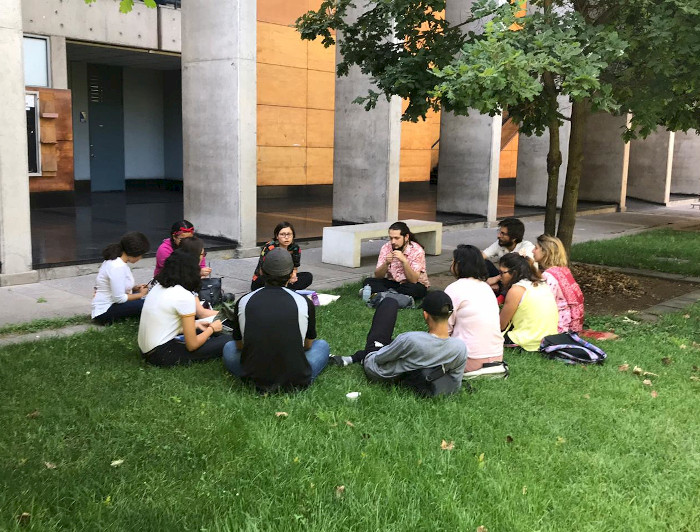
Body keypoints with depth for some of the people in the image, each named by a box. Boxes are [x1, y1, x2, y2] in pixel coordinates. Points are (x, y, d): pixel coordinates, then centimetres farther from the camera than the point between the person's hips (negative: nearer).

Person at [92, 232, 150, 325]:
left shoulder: (117, 261, 7)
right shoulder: (117, 267, -23)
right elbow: (119, 298, -24)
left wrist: (134, 288, 4)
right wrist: (140, 294, -10)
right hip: (105, 312, -10)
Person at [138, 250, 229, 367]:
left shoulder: (158, 287, 7)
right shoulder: (185, 296, -16)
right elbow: (192, 345, -12)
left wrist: (196, 325, 19)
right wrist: (211, 329, 5)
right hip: (161, 355, -9)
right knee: (225, 341, -9)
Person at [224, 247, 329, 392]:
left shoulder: (242, 302, -1)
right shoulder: (305, 303, -4)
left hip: (256, 380, 0)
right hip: (296, 382, 0)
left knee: (229, 348, 28)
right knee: (322, 345, 26)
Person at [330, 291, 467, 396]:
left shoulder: (410, 340, -39)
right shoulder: (460, 348, -28)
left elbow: (379, 359, -20)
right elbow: (454, 387, -12)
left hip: (374, 370, -4)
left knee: (390, 302, 11)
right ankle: (355, 358, 24)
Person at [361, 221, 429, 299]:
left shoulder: (417, 250, -18)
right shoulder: (386, 248, -8)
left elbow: (413, 280, -26)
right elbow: (377, 276, -11)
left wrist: (404, 261, -38)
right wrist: (386, 263, -30)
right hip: (393, 283, 3)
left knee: (413, 288, -38)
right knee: (368, 281, -20)